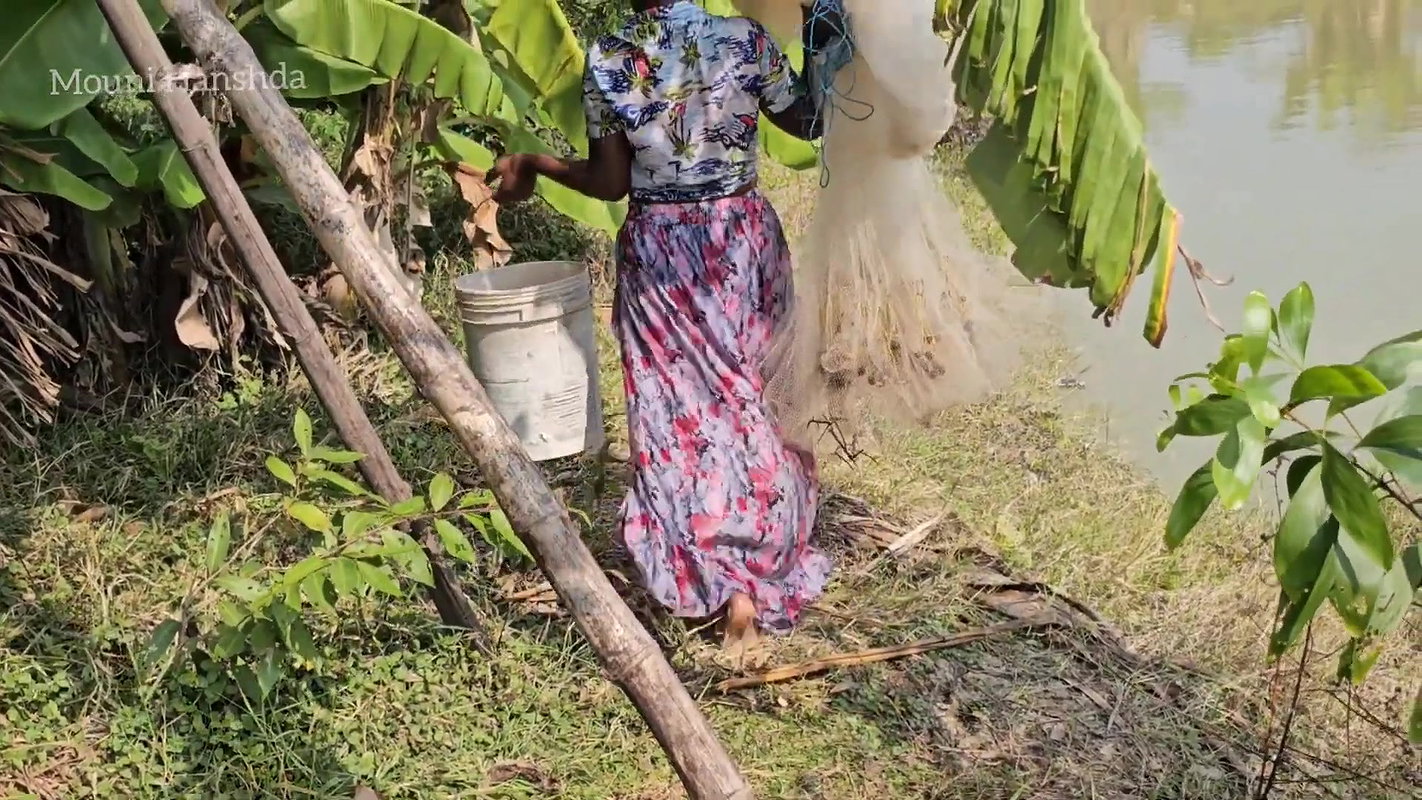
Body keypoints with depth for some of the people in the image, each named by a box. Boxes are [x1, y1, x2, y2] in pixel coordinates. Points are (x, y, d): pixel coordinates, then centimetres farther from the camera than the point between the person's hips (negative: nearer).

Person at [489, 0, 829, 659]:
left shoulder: (606, 64, -9)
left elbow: (608, 183, -1)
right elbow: (807, 122, 4)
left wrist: (532, 164, 14)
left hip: (659, 253, -1)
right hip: (743, 241, 1)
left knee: (680, 410, 8)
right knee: (749, 397, 12)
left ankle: (720, 581, 4)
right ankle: (757, 584, 15)